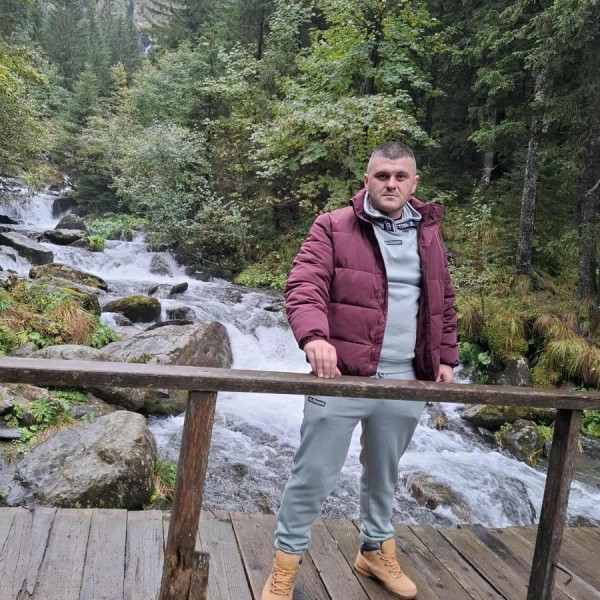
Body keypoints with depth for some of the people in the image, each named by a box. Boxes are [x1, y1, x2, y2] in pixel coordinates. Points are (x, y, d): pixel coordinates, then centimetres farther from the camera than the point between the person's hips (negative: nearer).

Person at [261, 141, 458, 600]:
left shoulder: (429, 237, 12)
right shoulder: (333, 227, -4)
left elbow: (444, 304, 19)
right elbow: (304, 285, -16)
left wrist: (445, 358, 12)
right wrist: (313, 336, -33)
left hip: (405, 382, 5)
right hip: (341, 378, -4)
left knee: (384, 474, 21)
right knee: (314, 476, 3)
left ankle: (376, 550, 42)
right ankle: (287, 562, 21)